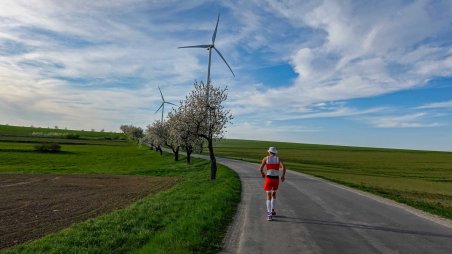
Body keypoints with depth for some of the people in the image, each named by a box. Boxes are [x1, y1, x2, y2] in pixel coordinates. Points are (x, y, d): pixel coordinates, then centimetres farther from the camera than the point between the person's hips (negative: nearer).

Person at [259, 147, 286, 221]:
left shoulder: (266, 158, 3)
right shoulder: (278, 158, 5)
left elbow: (261, 168, -2)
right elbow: (283, 166, -12)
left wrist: (262, 174, 17)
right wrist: (283, 175, -3)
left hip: (269, 178, -2)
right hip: (276, 179, 2)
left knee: (269, 196, 1)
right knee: (274, 193, 25)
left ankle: (269, 214, -8)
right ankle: (272, 210, 29)